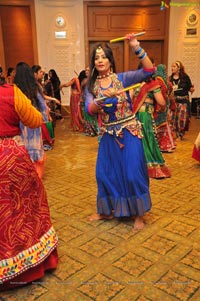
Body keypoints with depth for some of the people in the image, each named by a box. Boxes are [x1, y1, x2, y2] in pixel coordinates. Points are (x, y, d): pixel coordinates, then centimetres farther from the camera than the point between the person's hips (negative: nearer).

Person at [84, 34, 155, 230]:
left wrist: (136, 48, -23)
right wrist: (104, 97, -26)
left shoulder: (122, 78, -3)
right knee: (105, 173, 11)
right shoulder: (91, 86, 5)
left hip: (128, 132, -3)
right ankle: (106, 211, 31)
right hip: (108, 135, 4)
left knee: (132, 173, -2)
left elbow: (149, 70, -14)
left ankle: (138, 214, 17)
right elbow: (89, 110, -10)